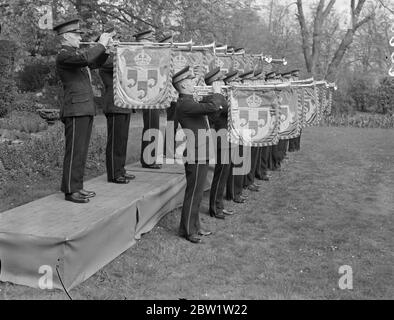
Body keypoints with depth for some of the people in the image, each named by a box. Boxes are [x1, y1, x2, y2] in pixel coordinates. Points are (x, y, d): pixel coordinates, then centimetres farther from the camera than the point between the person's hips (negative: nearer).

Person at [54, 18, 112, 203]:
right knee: (74, 152, -6)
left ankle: (77, 187, 19)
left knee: (81, 151, 12)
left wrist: (106, 47, 8)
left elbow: (96, 62, 25)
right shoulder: (63, 56, -11)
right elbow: (85, 58, -28)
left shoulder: (74, 54, 19)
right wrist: (101, 44, -15)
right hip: (75, 110, -10)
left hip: (86, 110, 10)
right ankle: (70, 190, 0)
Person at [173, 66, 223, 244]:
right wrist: (216, 94, -10)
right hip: (195, 157, -10)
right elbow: (212, 107, -28)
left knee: (196, 193, 17)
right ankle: (187, 230, 11)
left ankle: (195, 227, 29)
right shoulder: (184, 104, -19)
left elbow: (209, 108, 23)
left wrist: (213, 99, 5)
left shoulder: (189, 102, 14)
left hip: (200, 156, 10)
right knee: (193, 194, 0)